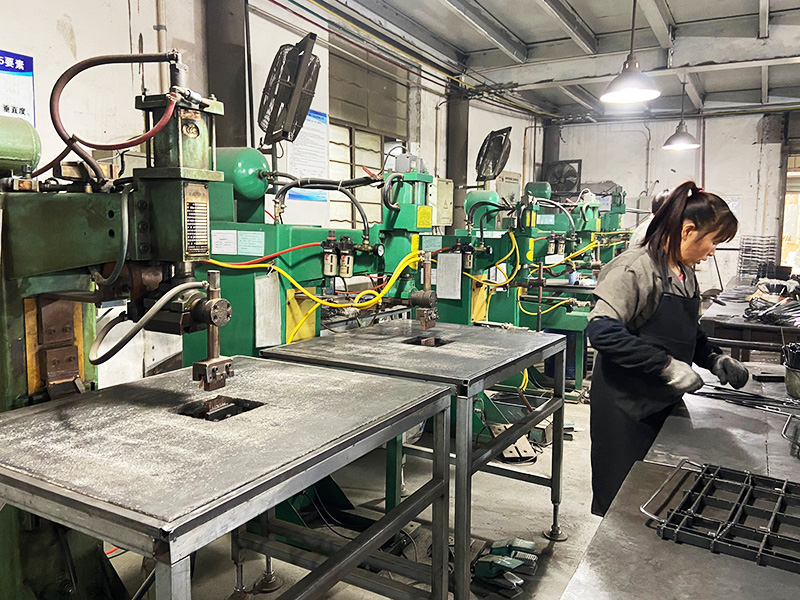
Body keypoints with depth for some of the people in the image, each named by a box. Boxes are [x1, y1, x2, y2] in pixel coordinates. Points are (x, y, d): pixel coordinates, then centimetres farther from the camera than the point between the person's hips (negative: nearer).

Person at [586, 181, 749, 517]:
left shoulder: (685, 274, 12)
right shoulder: (635, 268, -18)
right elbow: (602, 331, -28)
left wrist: (714, 359, 8)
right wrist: (667, 365, -26)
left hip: (663, 402, 9)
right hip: (627, 407, -8)